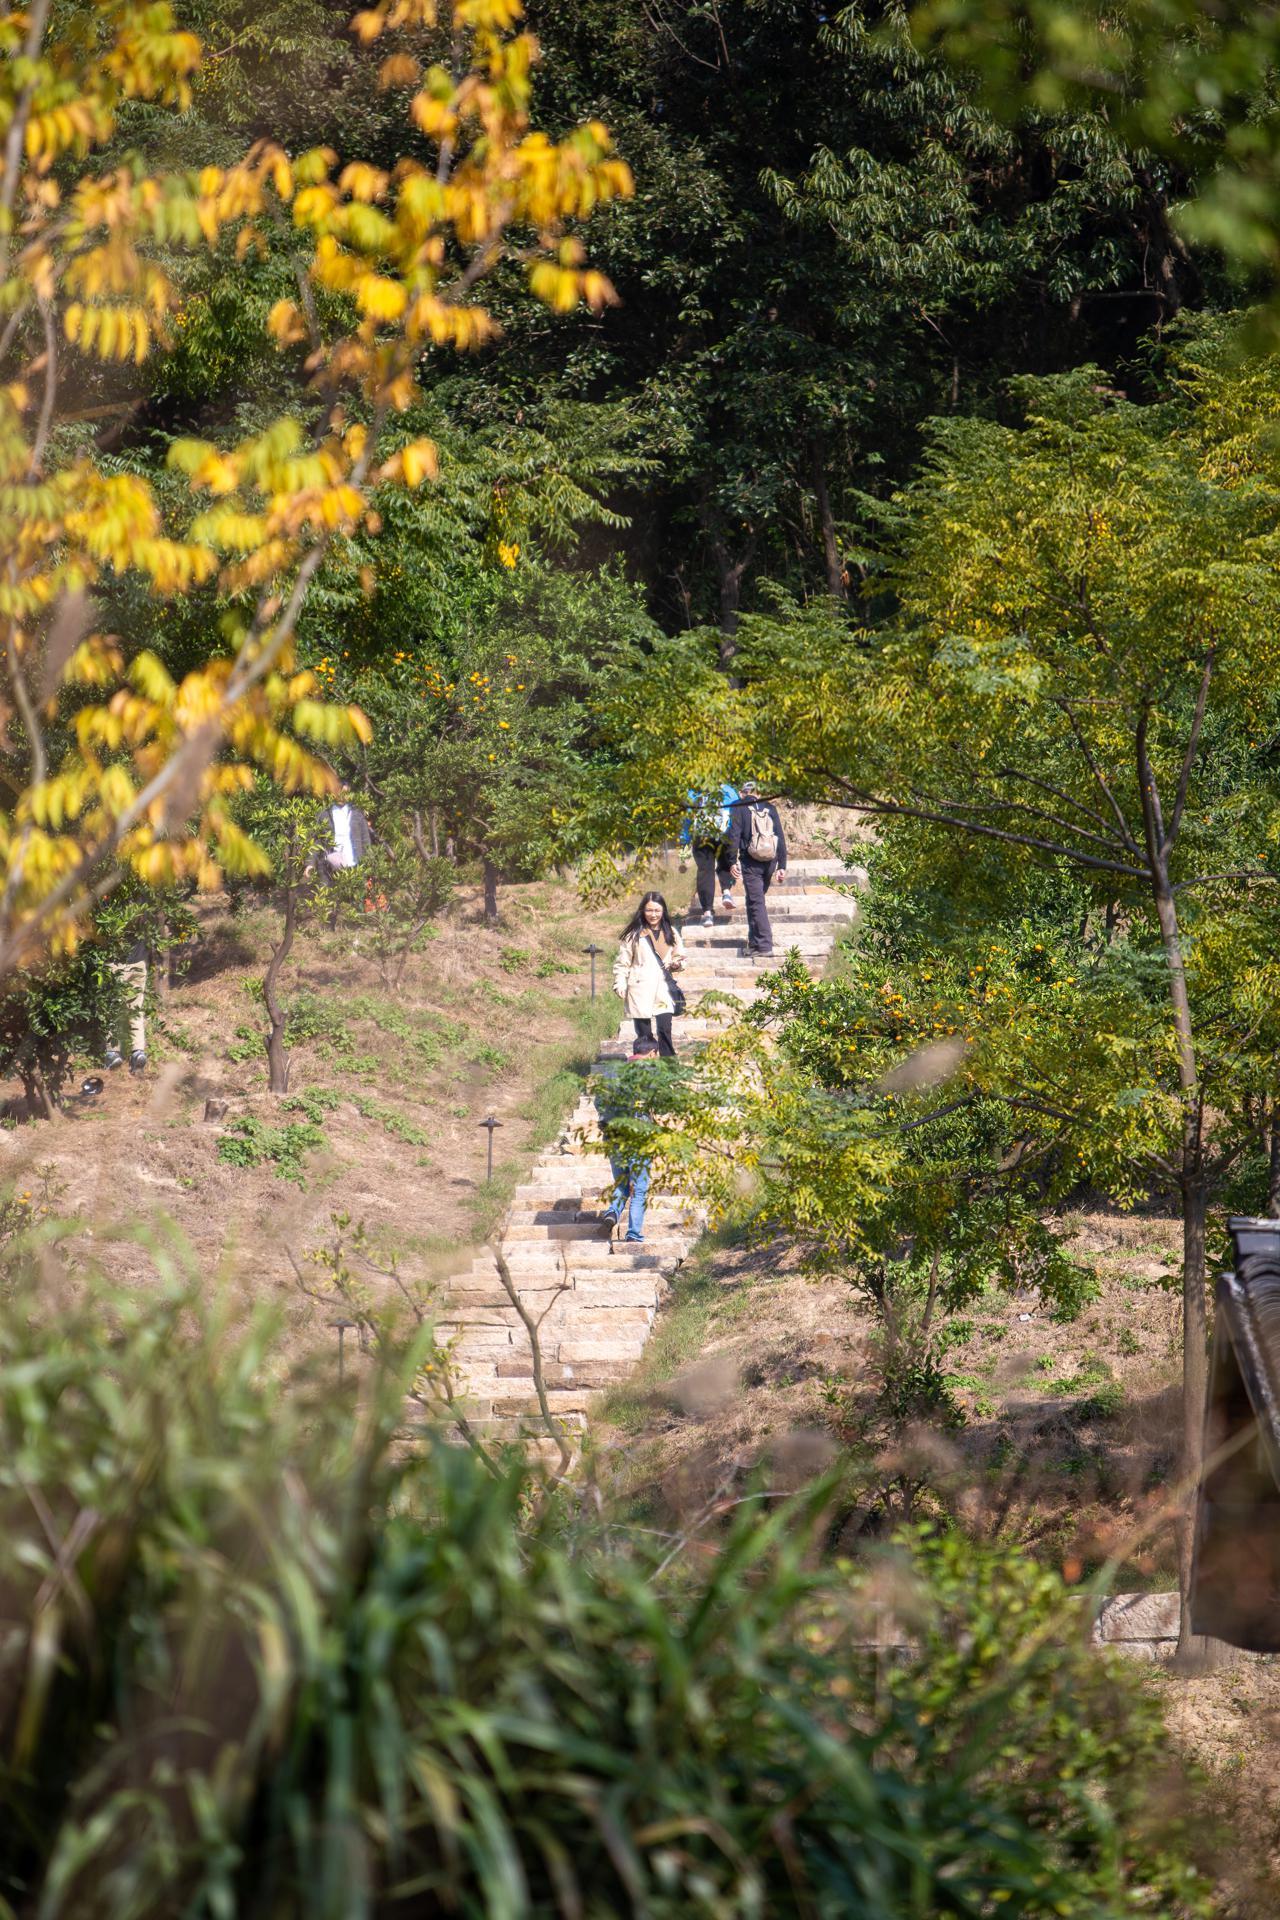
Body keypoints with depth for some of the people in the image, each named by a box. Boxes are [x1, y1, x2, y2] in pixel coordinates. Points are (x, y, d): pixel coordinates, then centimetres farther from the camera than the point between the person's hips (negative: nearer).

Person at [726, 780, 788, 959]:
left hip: (751, 863, -4)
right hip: (769, 862, 4)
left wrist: (733, 862, -3)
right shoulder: (770, 808, 7)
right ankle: (755, 941, 23)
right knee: (757, 899, 19)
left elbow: (734, 836, -9)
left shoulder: (740, 809, -3)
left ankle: (764, 944, -10)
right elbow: (780, 837, 6)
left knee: (756, 902, -3)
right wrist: (782, 865, 8)